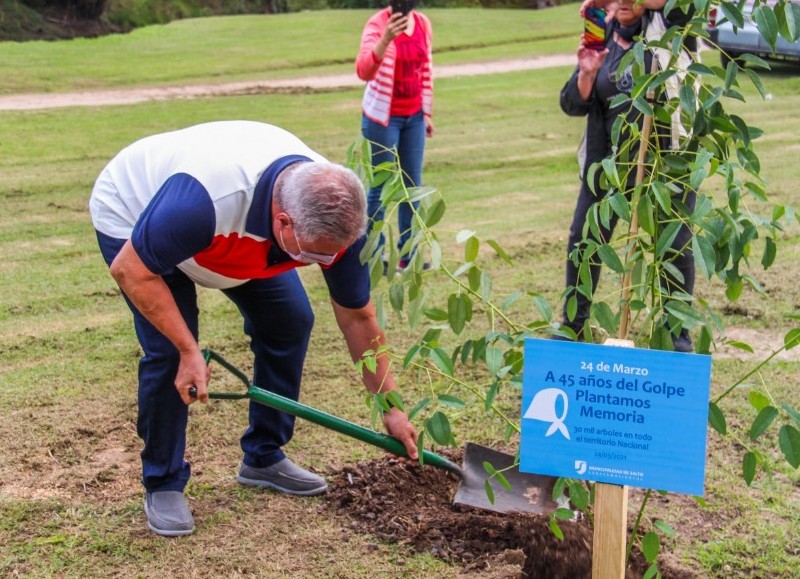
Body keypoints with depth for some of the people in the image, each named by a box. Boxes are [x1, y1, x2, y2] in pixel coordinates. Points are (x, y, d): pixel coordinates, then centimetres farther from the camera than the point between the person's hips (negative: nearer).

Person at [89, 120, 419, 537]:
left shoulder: (335, 215, -27)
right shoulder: (205, 198, -46)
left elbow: (357, 316, -12)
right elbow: (131, 270, -31)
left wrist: (391, 407, -9)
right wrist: (189, 351, -32)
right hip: (133, 216, -5)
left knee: (290, 319, -4)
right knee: (169, 350, -19)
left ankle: (263, 457, 14)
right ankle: (162, 485, 1)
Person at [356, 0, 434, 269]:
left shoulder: (423, 23, 2)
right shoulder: (377, 24, -16)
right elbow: (363, 71, -31)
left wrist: (428, 113, 12)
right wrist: (386, 39, -45)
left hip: (414, 117, 6)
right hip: (382, 117, -6)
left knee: (412, 185, 9)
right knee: (380, 187, -2)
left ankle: (408, 253, 18)